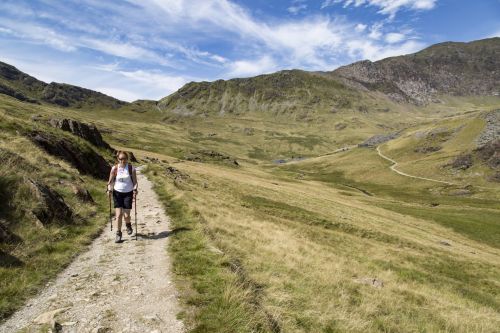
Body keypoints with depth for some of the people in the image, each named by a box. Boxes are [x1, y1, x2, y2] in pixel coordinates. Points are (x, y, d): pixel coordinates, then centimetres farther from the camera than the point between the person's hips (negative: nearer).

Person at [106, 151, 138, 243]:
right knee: (118, 214, -6)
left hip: (128, 193, 0)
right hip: (117, 193, 0)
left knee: (126, 215, -2)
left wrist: (135, 190, -15)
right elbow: (110, 181, 4)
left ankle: (128, 225, 34)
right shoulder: (114, 168, -4)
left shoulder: (131, 168, -5)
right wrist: (109, 190, -9)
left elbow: (135, 181, -1)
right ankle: (118, 234, 9)